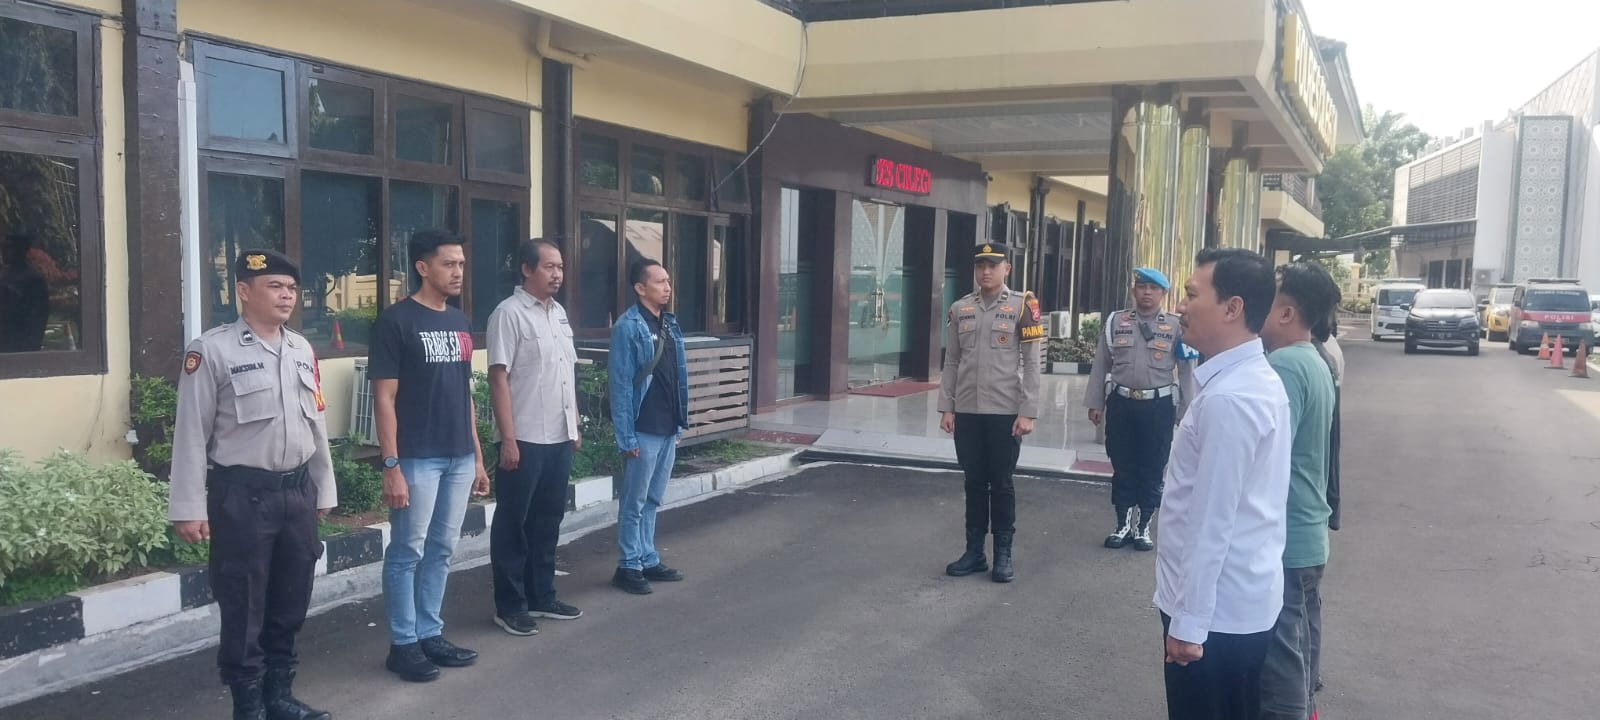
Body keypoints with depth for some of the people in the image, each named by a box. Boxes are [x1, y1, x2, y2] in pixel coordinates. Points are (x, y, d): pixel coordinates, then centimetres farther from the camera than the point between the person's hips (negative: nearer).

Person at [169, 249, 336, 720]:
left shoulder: (302, 350, 10)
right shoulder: (212, 350, -10)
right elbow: (191, 433, -10)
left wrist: (323, 491, 16)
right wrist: (189, 508, -12)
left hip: (297, 491, 6)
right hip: (241, 494, -6)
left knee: (291, 603, 15)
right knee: (244, 607, 5)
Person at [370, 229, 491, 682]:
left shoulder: (459, 322, 12)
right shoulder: (397, 321, -8)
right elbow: (384, 398, -11)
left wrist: (477, 456, 15)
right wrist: (391, 466, -15)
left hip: (459, 458, 7)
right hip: (417, 459, -6)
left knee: (441, 551, 13)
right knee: (407, 553, 3)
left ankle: (430, 634, 24)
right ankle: (403, 644, 13)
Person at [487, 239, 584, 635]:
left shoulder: (559, 313, 12)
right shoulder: (509, 313, -12)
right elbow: (499, 378, -15)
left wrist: (575, 425, 17)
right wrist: (508, 439, -19)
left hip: (560, 438, 8)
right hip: (525, 440, -8)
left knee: (548, 519, 15)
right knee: (513, 524, 3)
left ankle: (541, 595, 26)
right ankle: (510, 605, 12)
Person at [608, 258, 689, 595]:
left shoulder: (670, 324, 10)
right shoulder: (628, 327, -13)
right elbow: (621, 385, -15)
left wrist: (680, 422, 14)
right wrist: (626, 435, -17)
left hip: (668, 429, 7)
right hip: (643, 431, -7)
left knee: (653, 500, 16)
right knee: (634, 502, 4)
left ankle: (649, 561, 26)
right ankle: (629, 566, 13)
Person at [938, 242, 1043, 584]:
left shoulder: (1022, 306, -3)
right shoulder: (960, 309, 6)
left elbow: (1031, 363, -5)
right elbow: (951, 362, 9)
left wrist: (1027, 413, -9)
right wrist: (946, 407, 4)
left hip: (1005, 413, -3)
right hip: (967, 412, 3)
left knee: (1001, 484, 6)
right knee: (974, 483, 10)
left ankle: (1003, 555, 16)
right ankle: (974, 552, 20)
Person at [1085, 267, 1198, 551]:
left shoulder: (1176, 327, 0)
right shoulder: (1115, 322, 4)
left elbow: (1186, 370, 1)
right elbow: (1101, 364, 7)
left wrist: (1185, 411, -2)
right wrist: (1095, 403, 5)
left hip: (1159, 406, -1)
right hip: (1121, 403, 1)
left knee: (1152, 470, 8)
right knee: (1122, 467, 9)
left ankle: (1143, 527, 21)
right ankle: (1124, 524, 23)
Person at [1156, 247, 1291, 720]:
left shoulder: (1228, 398, -24)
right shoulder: (1258, 380, 7)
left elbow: (1211, 521, -24)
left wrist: (1188, 621, -18)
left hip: (1217, 609, -9)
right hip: (1242, 601, 9)